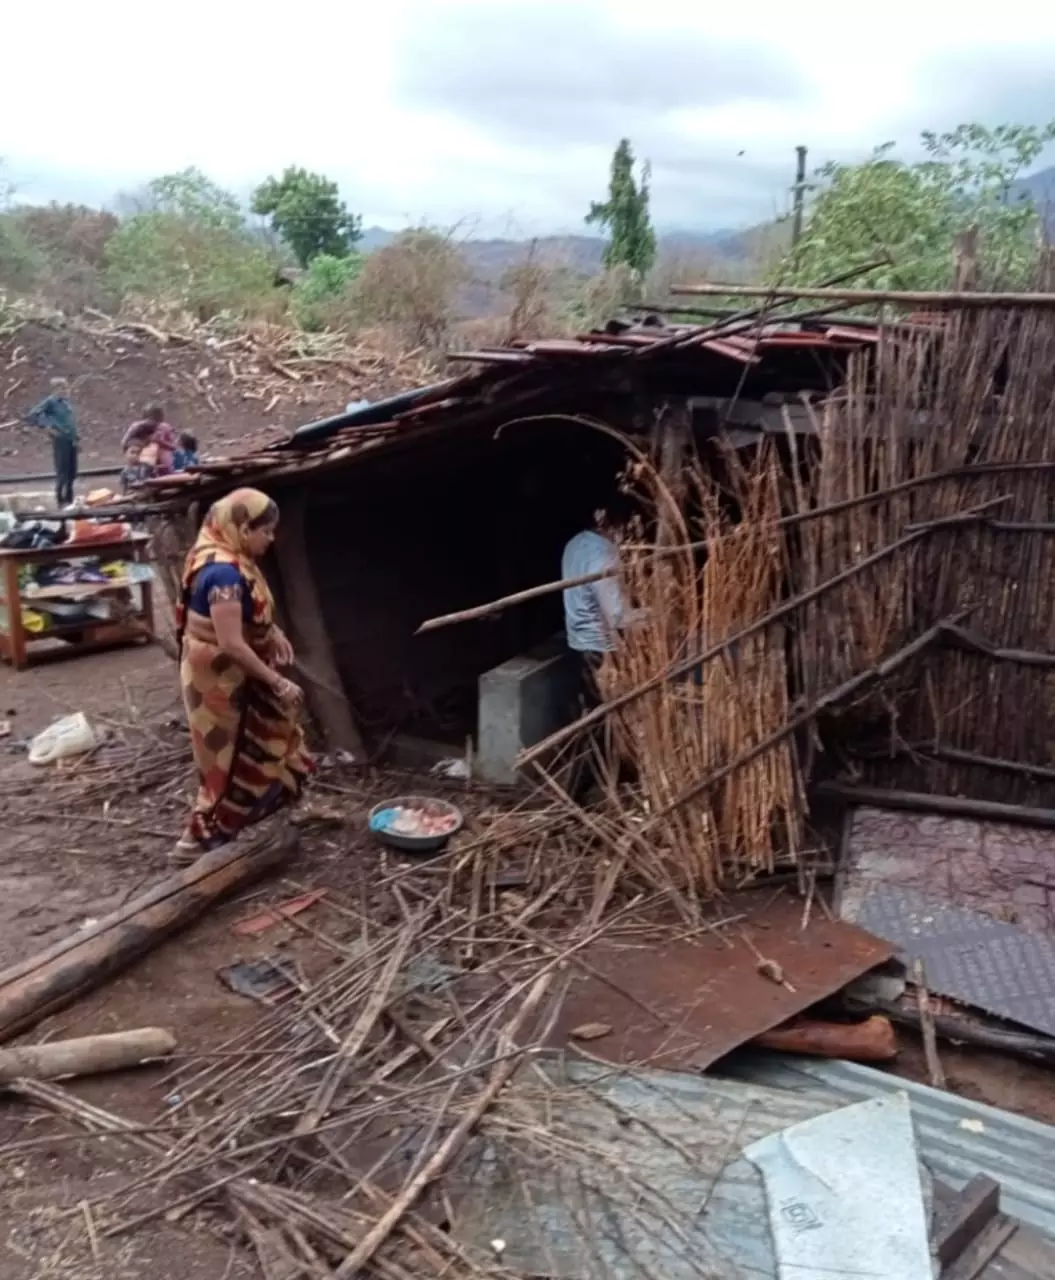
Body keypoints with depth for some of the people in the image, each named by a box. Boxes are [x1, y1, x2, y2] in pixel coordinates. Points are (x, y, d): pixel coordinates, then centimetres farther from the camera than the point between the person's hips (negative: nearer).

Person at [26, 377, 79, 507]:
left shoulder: (66, 401, 12)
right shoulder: (50, 402, -9)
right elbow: (31, 415, -14)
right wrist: (47, 426, -17)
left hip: (72, 441, 7)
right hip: (61, 441, -7)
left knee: (72, 472, 13)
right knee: (62, 472, -3)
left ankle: (69, 499, 25)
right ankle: (61, 500, 6)